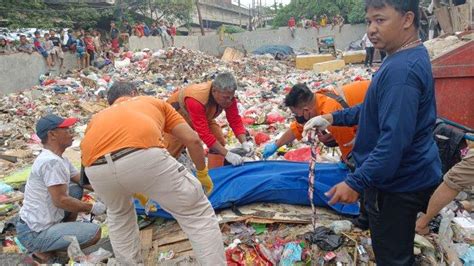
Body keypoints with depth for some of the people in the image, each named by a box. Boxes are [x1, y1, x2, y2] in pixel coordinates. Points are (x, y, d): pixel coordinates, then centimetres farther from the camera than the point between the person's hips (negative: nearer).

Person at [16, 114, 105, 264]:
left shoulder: (59, 158, 6)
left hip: (34, 224, 9)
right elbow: (60, 200, -26)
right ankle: (45, 251, -1)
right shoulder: (51, 162, -24)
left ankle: (65, 231, 16)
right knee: (95, 232, -15)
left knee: (77, 189, 13)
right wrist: (92, 208, -15)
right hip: (34, 235, -9)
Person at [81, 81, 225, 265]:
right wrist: (202, 173, 41)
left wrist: (137, 192, 62)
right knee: (197, 214, 16)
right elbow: (192, 140, 25)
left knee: (118, 215, 37)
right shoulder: (155, 102, 35)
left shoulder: (99, 116, 41)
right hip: (143, 156, -3)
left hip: (97, 168, 4)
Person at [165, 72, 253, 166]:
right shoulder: (196, 99, -45)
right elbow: (204, 133, -44)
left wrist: (244, 142, -37)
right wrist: (227, 154, -45)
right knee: (171, 151, -4)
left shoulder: (228, 95, -26)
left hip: (204, 116, 6)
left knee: (219, 142, -7)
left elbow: (235, 120, -21)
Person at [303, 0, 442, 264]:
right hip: (405, 176, 10)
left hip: (397, 184, -10)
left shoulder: (402, 69, -27)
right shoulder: (411, 57, 7)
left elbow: (394, 139, -31)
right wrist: (332, 118, 8)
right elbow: (379, 110, 15)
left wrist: (356, 183, -28)